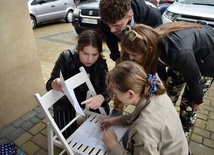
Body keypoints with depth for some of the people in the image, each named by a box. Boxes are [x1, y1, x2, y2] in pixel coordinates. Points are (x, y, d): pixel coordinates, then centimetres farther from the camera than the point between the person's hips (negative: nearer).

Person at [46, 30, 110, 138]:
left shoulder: (101, 63, -18)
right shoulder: (66, 57, -24)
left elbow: (107, 88, -24)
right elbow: (49, 84, -23)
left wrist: (101, 97, -49)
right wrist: (54, 84, -50)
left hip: (88, 97, 2)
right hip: (66, 100, -1)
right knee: (69, 136, -10)